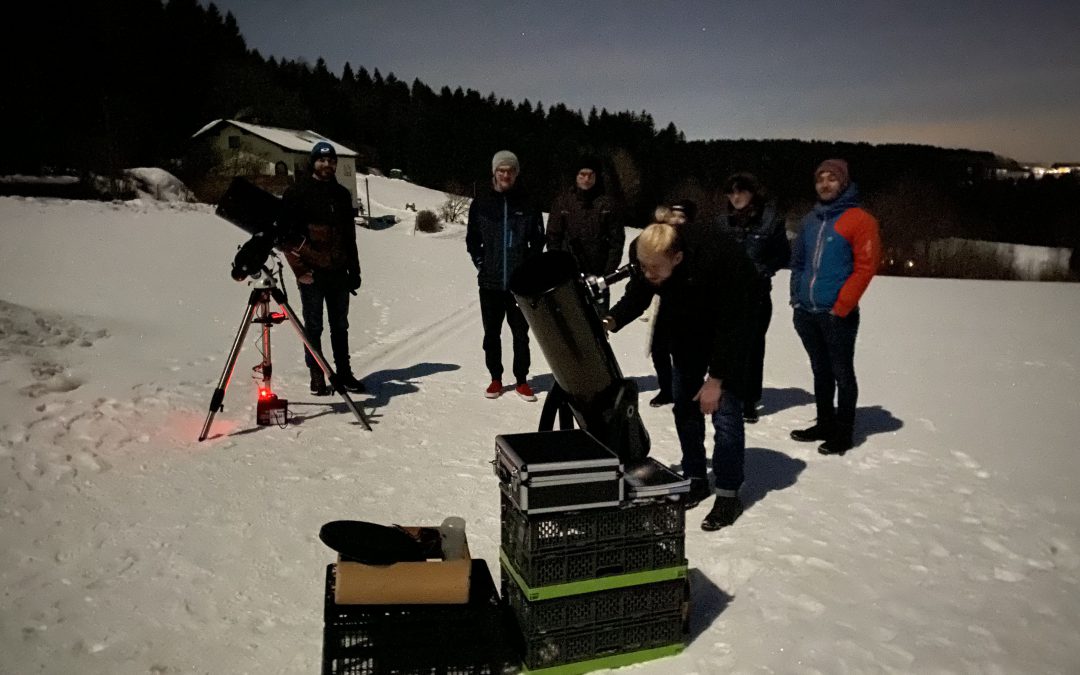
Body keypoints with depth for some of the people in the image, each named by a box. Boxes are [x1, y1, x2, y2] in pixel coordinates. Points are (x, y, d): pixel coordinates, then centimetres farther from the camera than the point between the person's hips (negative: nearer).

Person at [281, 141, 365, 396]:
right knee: (313, 327, 2)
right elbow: (287, 234, -6)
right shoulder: (297, 193, -2)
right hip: (312, 272, -4)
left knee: (340, 326, 10)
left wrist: (354, 270, 14)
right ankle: (316, 376, 11)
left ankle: (344, 372, 19)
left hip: (339, 272, 4)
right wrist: (300, 269, -13)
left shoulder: (342, 194, 13)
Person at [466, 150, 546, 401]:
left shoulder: (528, 205, -1)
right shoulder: (481, 204, 2)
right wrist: (481, 264, 0)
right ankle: (496, 379, 23)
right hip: (490, 283, 1)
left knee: (521, 333, 5)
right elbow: (472, 239, 10)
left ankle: (521, 380, 18)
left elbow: (538, 240, 6)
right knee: (491, 333, 9)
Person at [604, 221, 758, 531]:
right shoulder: (645, 257, -25)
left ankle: (728, 494, 3)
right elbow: (636, 297, -8)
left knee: (724, 410, -10)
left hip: (729, 332, -5)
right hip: (686, 328, 6)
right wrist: (610, 321, -29)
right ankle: (695, 479, 23)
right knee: (684, 404, 8)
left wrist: (716, 378, -25)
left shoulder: (719, 261, -39)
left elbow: (730, 324, -30)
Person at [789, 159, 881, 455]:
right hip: (806, 313, 6)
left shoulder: (860, 220, -7)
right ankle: (825, 424, 29)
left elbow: (865, 268, -12)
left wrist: (841, 308, -15)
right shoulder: (810, 220, 12)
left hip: (837, 315, -6)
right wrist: (796, 296, 8)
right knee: (820, 371, 16)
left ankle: (843, 433, 14)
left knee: (842, 374, 3)